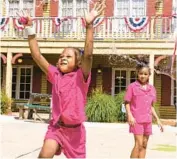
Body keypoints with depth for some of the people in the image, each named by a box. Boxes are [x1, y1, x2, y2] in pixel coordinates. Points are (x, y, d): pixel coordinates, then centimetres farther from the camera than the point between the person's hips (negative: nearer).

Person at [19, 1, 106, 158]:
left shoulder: (81, 77, -9)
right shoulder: (55, 75, 1)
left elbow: (88, 55, -25)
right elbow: (37, 56, -4)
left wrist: (89, 25, -34)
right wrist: (30, 30, -10)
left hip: (75, 129, -2)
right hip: (56, 127, 2)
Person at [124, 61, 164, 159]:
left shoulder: (152, 89, 10)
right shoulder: (132, 86, -4)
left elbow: (151, 106, 16)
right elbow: (127, 103, -4)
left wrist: (157, 119, 13)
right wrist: (130, 116, -19)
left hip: (147, 120, 6)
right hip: (136, 119, -5)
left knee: (144, 145, 9)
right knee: (139, 144, -12)